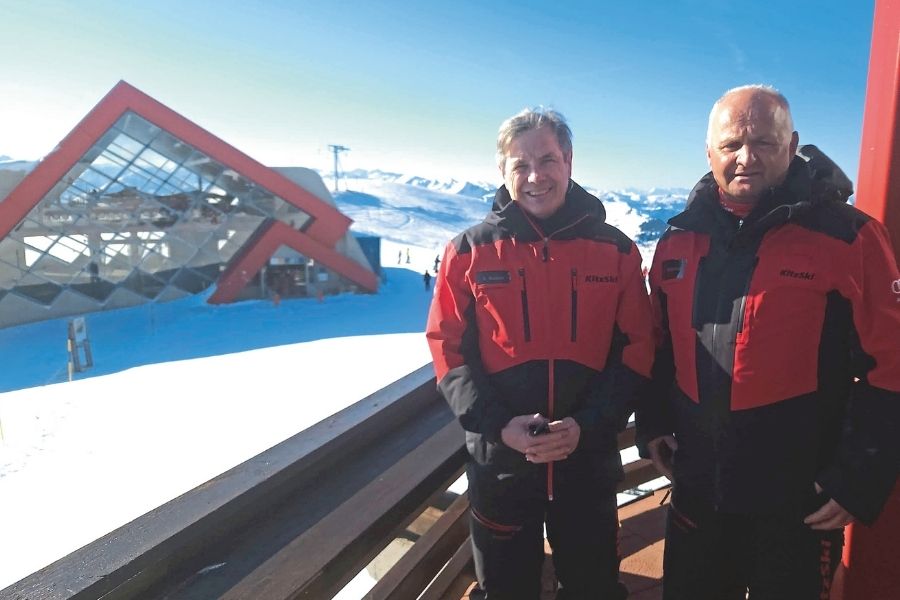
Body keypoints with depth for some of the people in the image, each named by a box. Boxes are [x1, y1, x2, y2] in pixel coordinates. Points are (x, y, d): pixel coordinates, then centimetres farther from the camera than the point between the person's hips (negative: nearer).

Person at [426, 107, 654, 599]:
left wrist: (587, 425, -14)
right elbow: (449, 351, -5)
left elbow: (635, 350, -2)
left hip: (590, 457, 1)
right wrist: (499, 424, -17)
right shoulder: (469, 251, -4)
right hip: (498, 459, 0)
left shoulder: (615, 249, -1)